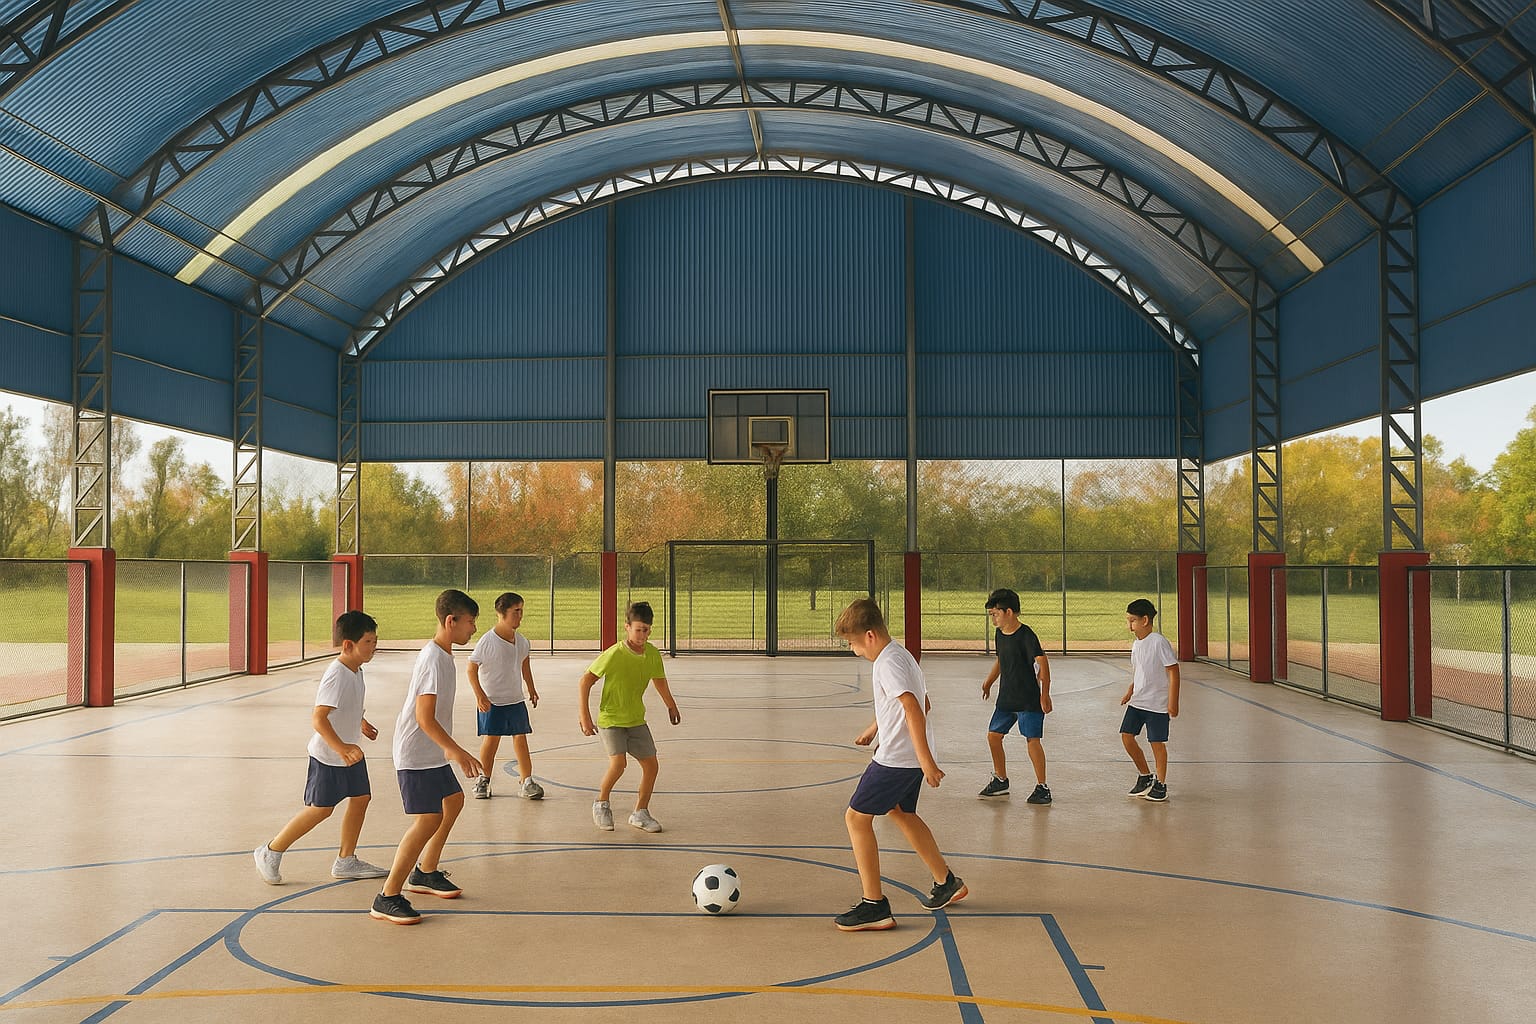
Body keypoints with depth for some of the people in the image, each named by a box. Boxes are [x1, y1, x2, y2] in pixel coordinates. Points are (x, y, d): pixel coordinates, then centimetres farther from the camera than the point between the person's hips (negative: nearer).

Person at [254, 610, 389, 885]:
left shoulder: (356, 670, 3)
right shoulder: (336, 675, -26)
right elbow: (318, 717, -32)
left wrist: (360, 723, 24)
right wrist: (341, 749, -37)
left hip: (350, 752, 9)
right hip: (328, 757, -9)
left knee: (361, 798, 8)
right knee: (321, 809, -1)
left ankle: (346, 861, 20)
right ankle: (270, 853, 15)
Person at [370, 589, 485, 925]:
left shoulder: (441, 655, 9)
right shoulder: (434, 660, -22)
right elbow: (424, 718, -27)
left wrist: (448, 748, 28)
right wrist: (457, 751, -32)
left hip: (432, 754, 11)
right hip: (416, 755, -11)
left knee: (453, 800, 24)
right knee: (428, 820, -14)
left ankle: (425, 873, 36)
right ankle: (387, 898, -10)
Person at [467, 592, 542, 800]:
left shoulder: (521, 641, 2)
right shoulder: (488, 641, -16)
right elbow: (472, 668, -11)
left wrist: (531, 689, 22)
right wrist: (480, 695, -16)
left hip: (516, 700, 5)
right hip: (491, 701, -5)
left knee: (520, 738, 4)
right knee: (491, 739, -1)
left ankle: (526, 782, 8)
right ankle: (484, 780, 15)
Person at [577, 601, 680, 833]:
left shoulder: (653, 654, -5)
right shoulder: (614, 654, -21)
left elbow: (659, 679, 16)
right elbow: (586, 681, -13)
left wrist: (671, 706, 27)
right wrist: (585, 717, -14)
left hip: (637, 720, 6)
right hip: (611, 719, -6)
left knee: (651, 765, 1)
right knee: (618, 763, -23)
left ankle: (640, 813, 19)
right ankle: (601, 803, 4)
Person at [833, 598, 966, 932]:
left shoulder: (888, 663, -19)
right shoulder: (901, 655, 13)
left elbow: (913, 709, -28)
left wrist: (925, 759, -32)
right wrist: (875, 729, 38)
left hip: (895, 759, -10)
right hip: (912, 757, 10)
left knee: (856, 817, -3)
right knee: (901, 813, 27)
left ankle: (874, 906, -3)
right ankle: (946, 883, 37)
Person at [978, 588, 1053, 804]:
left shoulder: (1026, 635, -17)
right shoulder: (1000, 634, 8)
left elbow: (1042, 662, -22)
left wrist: (1045, 694, -27)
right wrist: (988, 683, 24)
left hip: (1029, 699, -8)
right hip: (1006, 697, 8)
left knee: (1032, 739, -9)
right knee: (993, 735, 9)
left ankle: (1042, 787, 0)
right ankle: (1000, 781, 24)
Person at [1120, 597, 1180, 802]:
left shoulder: (1159, 642, -16)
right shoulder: (1136, 644, 8)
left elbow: (1173, 672, -14)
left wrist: (1173, 702, -16)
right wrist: (1130, 691, 7)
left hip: (1157, 703, -7)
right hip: (1137, 701, 7)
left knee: (1157, 742, 0)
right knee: (1126, 735, 1)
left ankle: (1160, 784, 15)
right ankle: (1144, 776, 19)